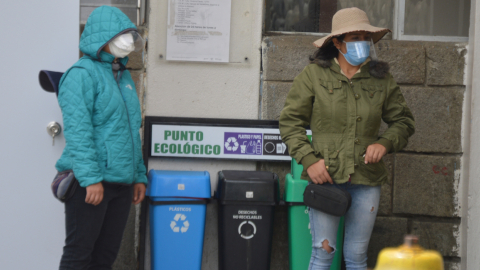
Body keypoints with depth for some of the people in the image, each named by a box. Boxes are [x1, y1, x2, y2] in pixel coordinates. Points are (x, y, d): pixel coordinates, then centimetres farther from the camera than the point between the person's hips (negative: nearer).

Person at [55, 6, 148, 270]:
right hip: (91, 183, -8)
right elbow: (77, 131, -17)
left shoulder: (124, 77, 18)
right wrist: (91, 178, -23)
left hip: (121, 183, 8)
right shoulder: (83, 74, -9)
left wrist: (139, 176, 18)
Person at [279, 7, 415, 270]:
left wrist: (385, 142, -4)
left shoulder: (381, 80, 8)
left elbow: (404, 121, 17)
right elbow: (290, 121, 2)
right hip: (325, 177, -2)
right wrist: (309, 159, -10)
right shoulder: (314, 75, 0)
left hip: (366, 179, 2)